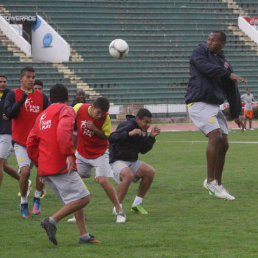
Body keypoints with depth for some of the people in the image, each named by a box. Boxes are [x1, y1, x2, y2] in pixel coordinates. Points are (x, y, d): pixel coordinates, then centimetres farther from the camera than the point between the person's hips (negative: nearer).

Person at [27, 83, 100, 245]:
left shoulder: (42, 115, 23)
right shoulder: (66, 110, -1)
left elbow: (31, 144, 21)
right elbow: (64, 130, -22)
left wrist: (40, 163, 25)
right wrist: (69, 154, -24)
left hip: (45, 168, 8)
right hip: (61, 166, -8)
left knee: (76, 199, 14)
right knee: (83, 198, -8)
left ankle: (84, 235, 7)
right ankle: (52, 221, -19)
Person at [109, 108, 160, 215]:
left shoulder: (143, 130, 8)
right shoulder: (127, 126, -18)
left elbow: (143, 150, 13)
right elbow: (111, 138, -31)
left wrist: (151, 137, 1)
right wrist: (129, 134, -41)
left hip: (132, 162, 8)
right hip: (117, 161, -8)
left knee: (150, 171, -11)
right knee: (128, 175, -35)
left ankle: (137, 204, 1)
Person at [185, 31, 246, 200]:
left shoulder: (224, 62, 15)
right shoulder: (200, 53, 0)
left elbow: (232, 90, 18)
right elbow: (207, 67, -21)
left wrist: (236, 114, 17)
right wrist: (229, 74, -28)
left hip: (214, 106, 7)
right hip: (199, 103, -7)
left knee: (223, 144, 3)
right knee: (215, 136, -22)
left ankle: (217, 185, 13)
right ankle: (210, 181, -18)